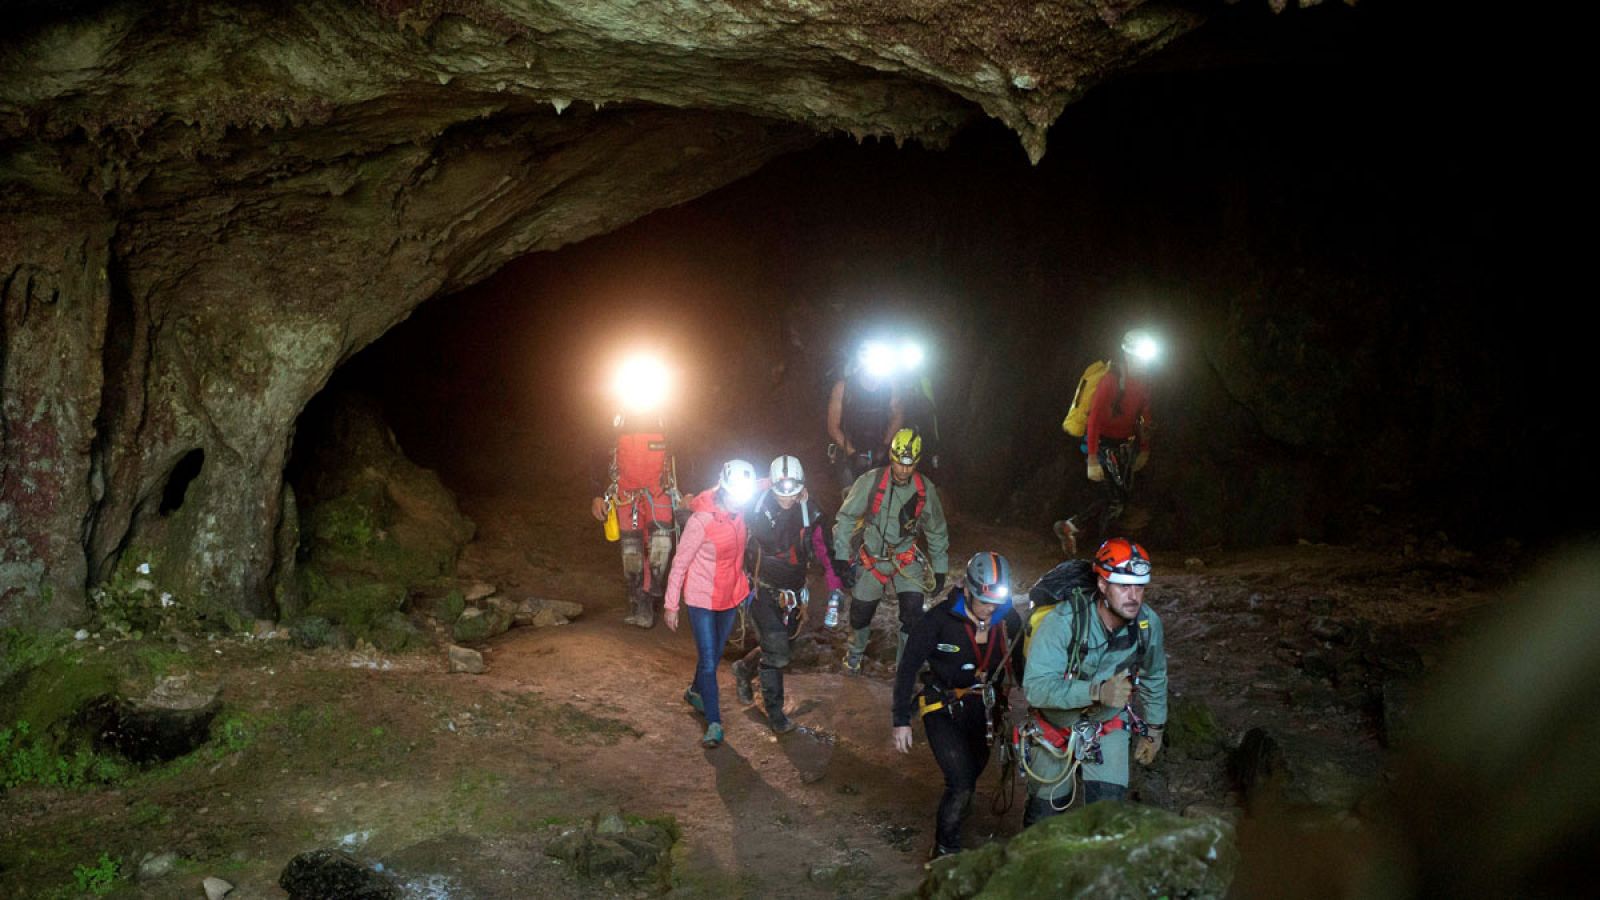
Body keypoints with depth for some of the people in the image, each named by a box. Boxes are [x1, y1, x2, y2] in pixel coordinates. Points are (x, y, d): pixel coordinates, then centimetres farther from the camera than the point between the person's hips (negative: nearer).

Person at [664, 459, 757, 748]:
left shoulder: (739, 513, -8)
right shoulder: (701, 519, -23)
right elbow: (680, 562, -16)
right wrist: (671, 605, -11)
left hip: (731, 596, 6)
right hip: (703, 600, -6)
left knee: (715, 653, 20)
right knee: (708, 661, -5)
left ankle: (695, 692, 45)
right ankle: (714, 724, 2)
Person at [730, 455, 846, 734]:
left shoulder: (810, 510, -7)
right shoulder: (761, 506, -14)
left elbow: (824, 548, 0)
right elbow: (772, 543, -22)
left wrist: (834, 584, -3)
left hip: (794, 591, 4)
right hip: (765, 590, -4)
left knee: (781, 643, 17)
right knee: (776, 651, -9)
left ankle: (745, 669, 45)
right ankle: (775, 712, 5)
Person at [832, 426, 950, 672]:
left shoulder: (925, 489, -9)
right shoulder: (870, 482, -16)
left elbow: (937, 531, 4)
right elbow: (846, 518, -8)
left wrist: (939, 570, 6)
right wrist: (841, 558, -11)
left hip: (905, 560, 0)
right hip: (870, 559, 0)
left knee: (913, 615, -16)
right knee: (861, 613, 11)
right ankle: (856, 652, 42)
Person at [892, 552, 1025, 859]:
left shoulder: (1009, 620, -10)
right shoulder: (940, 619, -21)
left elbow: (1019, 665, 3)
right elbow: (908, 667, -14)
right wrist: (901, 720, -15)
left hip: (985, 710, 4)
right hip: (945, 710, -4)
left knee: (970, 777, 14)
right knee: (961, 785, -15)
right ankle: (945, 851, 6)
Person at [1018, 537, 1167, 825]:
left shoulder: (1148, 623, -18)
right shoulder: (1064, 620, -32)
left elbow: (1154, 677, 3)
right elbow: (1036, 686, -39)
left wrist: (1154, 730, 12)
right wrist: (1098, 691, -48)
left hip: (1109, 726, 2)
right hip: (1056, 728, -2)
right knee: (1045, 814, 13)